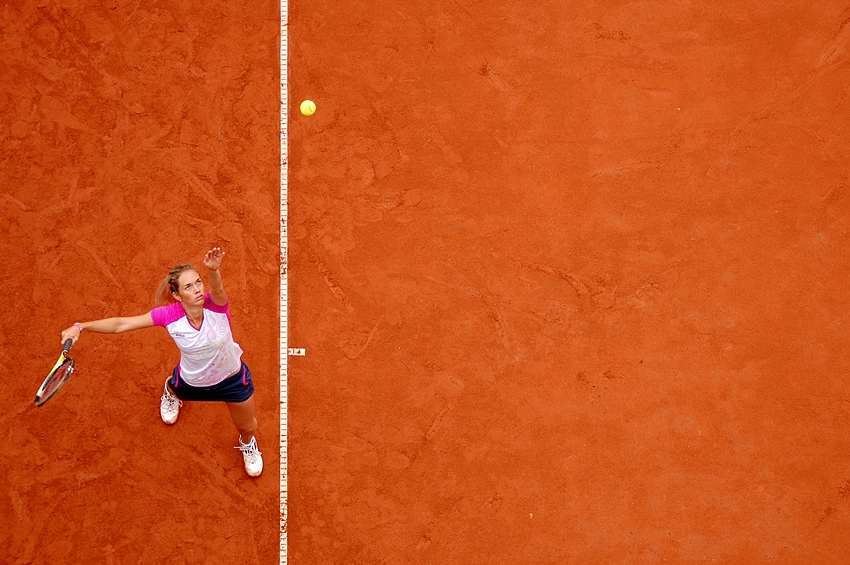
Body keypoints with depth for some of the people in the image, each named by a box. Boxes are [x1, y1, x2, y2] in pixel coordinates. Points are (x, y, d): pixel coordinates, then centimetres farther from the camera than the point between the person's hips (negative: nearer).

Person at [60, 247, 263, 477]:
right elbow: (121, 324, -28)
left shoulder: (217, 305, -34)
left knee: (247, 427, 22)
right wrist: (80, 327, -37)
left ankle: (247, 443, 62)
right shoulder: (169, 315, -30)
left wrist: (213, 270, -80)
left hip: (232, 379, 0)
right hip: (191, 382, 1)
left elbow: (217, 289, -58)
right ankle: (170, 391, 77)